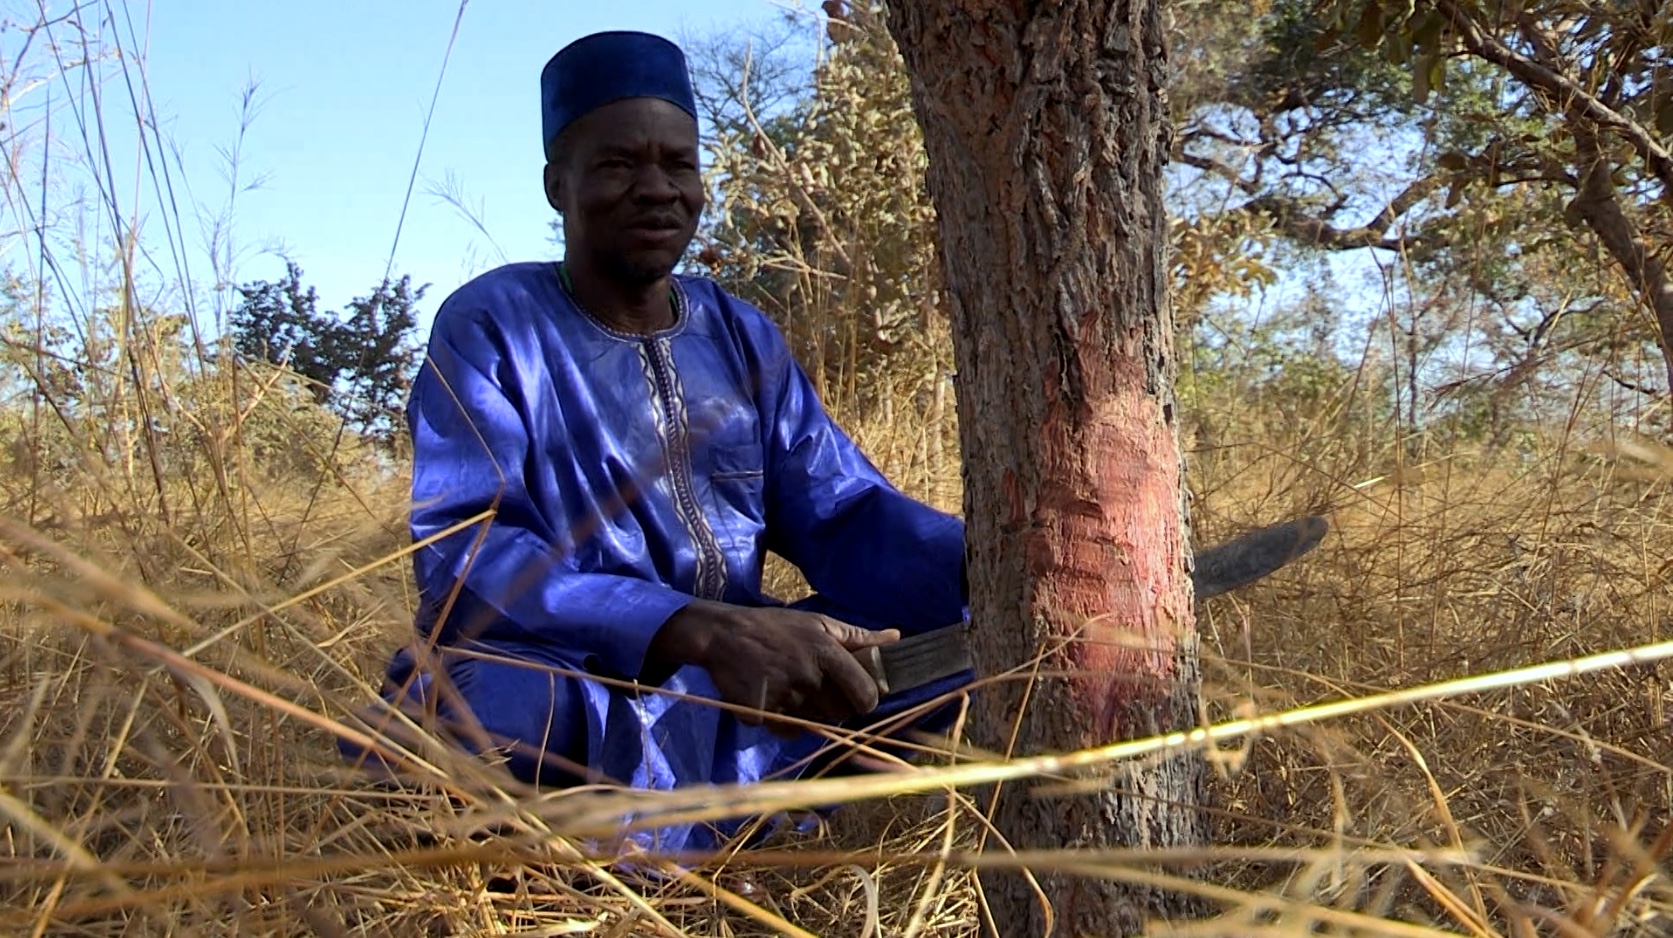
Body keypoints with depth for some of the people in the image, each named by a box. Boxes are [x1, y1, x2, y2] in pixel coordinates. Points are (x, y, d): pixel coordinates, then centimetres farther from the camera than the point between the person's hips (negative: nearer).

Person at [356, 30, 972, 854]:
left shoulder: (743, 337, 10)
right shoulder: (490, 328, -6)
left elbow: (846, 517, 3)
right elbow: (463, 557, -21)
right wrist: (699, 629, -38)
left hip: (734, 681, 6)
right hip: (549, 685, -6)